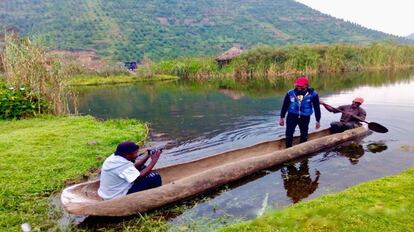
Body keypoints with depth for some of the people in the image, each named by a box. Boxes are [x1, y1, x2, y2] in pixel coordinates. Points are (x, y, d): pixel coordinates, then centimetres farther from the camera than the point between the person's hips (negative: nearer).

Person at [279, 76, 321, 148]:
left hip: (305, 118, 0)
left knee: (304, 135, 13)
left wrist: (318, 121, 2)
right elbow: (285, 106, 2)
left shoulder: (313, 94, -11)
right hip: (292, 116, 0)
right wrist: (282, 117, 4)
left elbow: (317, 108, -2)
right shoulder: (290, 93, -8)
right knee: (289, 134, -3)